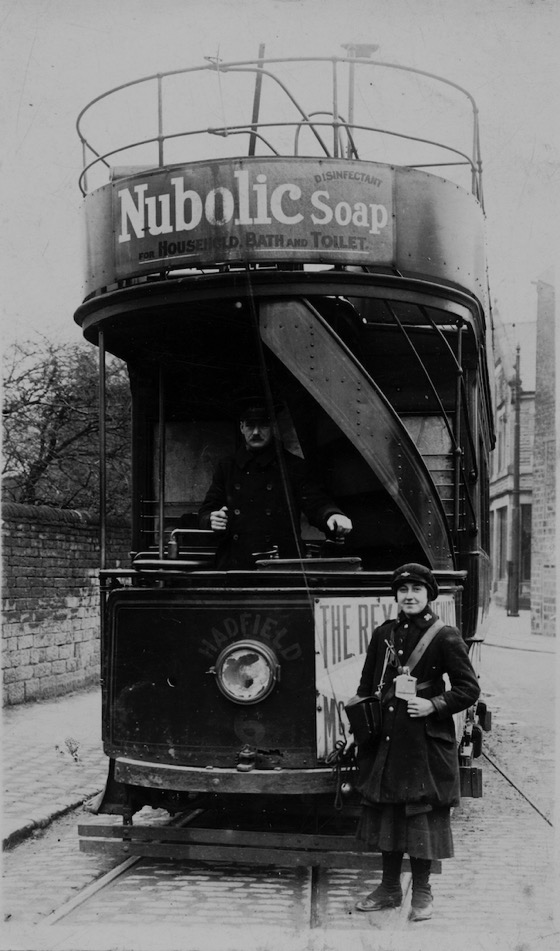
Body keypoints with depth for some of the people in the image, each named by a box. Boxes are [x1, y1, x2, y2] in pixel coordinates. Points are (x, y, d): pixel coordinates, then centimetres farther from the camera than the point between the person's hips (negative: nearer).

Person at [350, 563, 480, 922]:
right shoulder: (384, 634, 8)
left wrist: (433, 705, -16)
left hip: (426, 743, -5)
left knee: (422, 814, 2)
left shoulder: (446, 637, -7)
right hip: (385, 741, 5)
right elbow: (368, 685, 17)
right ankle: (390, 888, 25)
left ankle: (422, 892, 18)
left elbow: (469, 689, -5)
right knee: (386, 812, 11)